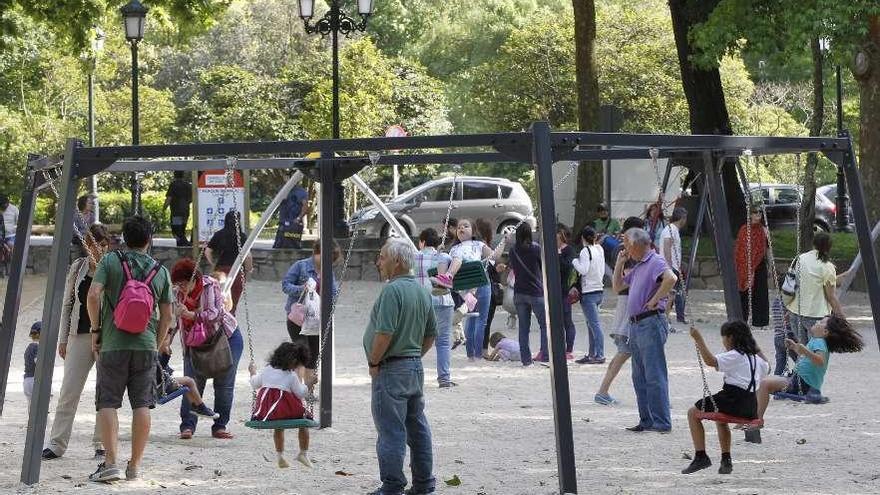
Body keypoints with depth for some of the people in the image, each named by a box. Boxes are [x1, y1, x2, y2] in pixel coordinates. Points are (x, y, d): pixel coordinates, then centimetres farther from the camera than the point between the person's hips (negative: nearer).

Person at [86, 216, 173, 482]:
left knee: (108, 403, 0)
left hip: (113, 343, -2)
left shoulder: (110, 262, 1)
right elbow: (166, 316, 10)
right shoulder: (160, 271, 9)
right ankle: (135, 465, 6)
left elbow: (94, 295, -11)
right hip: (146, 344, 2)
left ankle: (110, 463, -11)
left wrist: (95, 330, 0)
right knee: (141, 405, 5)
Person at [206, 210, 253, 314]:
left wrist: (213, 264, 14)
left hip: (220, 270, 3)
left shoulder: (218, 235, 2)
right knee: (233, 302, 7)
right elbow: (248, 256, -15)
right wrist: (248, 269, 1)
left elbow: (207, 252, 3)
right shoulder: (241, 236, -10)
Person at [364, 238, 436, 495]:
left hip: (391, 368, -9)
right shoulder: (422, 291, 11)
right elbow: (431, 334, 17)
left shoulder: (392, 290, -17)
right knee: (417, 427, 13)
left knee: (391, 430, -5)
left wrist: (374, 362, -11)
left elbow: (384, 333, -23)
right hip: (416, 367, 9)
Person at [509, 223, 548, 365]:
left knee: (523, 327, 7)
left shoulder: (513, 250, 2)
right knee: (545, 325, 4)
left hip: (519, 292, 4)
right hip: (536, 292, -4)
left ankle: (526, 358, 5)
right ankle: (545, 355, -4)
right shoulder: (536, 248, -10)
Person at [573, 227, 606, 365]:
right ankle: (591, 353, 17)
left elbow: (583, 269, -20)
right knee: (591, 324, 15)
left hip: (589, 292, -8)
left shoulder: (585, 251, -12)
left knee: (595, 324, -9)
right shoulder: (599, 250, 10)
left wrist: (574, 261, -6)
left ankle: (600, 355, -12)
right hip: (599, 290, 8)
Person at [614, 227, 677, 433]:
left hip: (651, 323, -10)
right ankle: (647, 420, 15)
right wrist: (620, 263, 20)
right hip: (636, 324, 10)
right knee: (640, 377, 11)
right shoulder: (638, 267, 22)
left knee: (655, 376, -11)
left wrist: (655, 299, -21)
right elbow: (617, 286, 29)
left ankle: (661, 422, -11)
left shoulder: (655, 262, -9)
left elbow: (671, 278, -28)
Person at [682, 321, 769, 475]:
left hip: (734, 401, -9)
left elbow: (711, 361, -25)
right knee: (720, 419, 38)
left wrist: (699, 339, -25)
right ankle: (726, 460, 32)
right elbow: (765, 368, 39)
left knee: (693, 413, 3)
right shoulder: (754, 356, 16)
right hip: (751, 406, 9)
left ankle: (701, 456, -5)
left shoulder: (735, 356, -10)